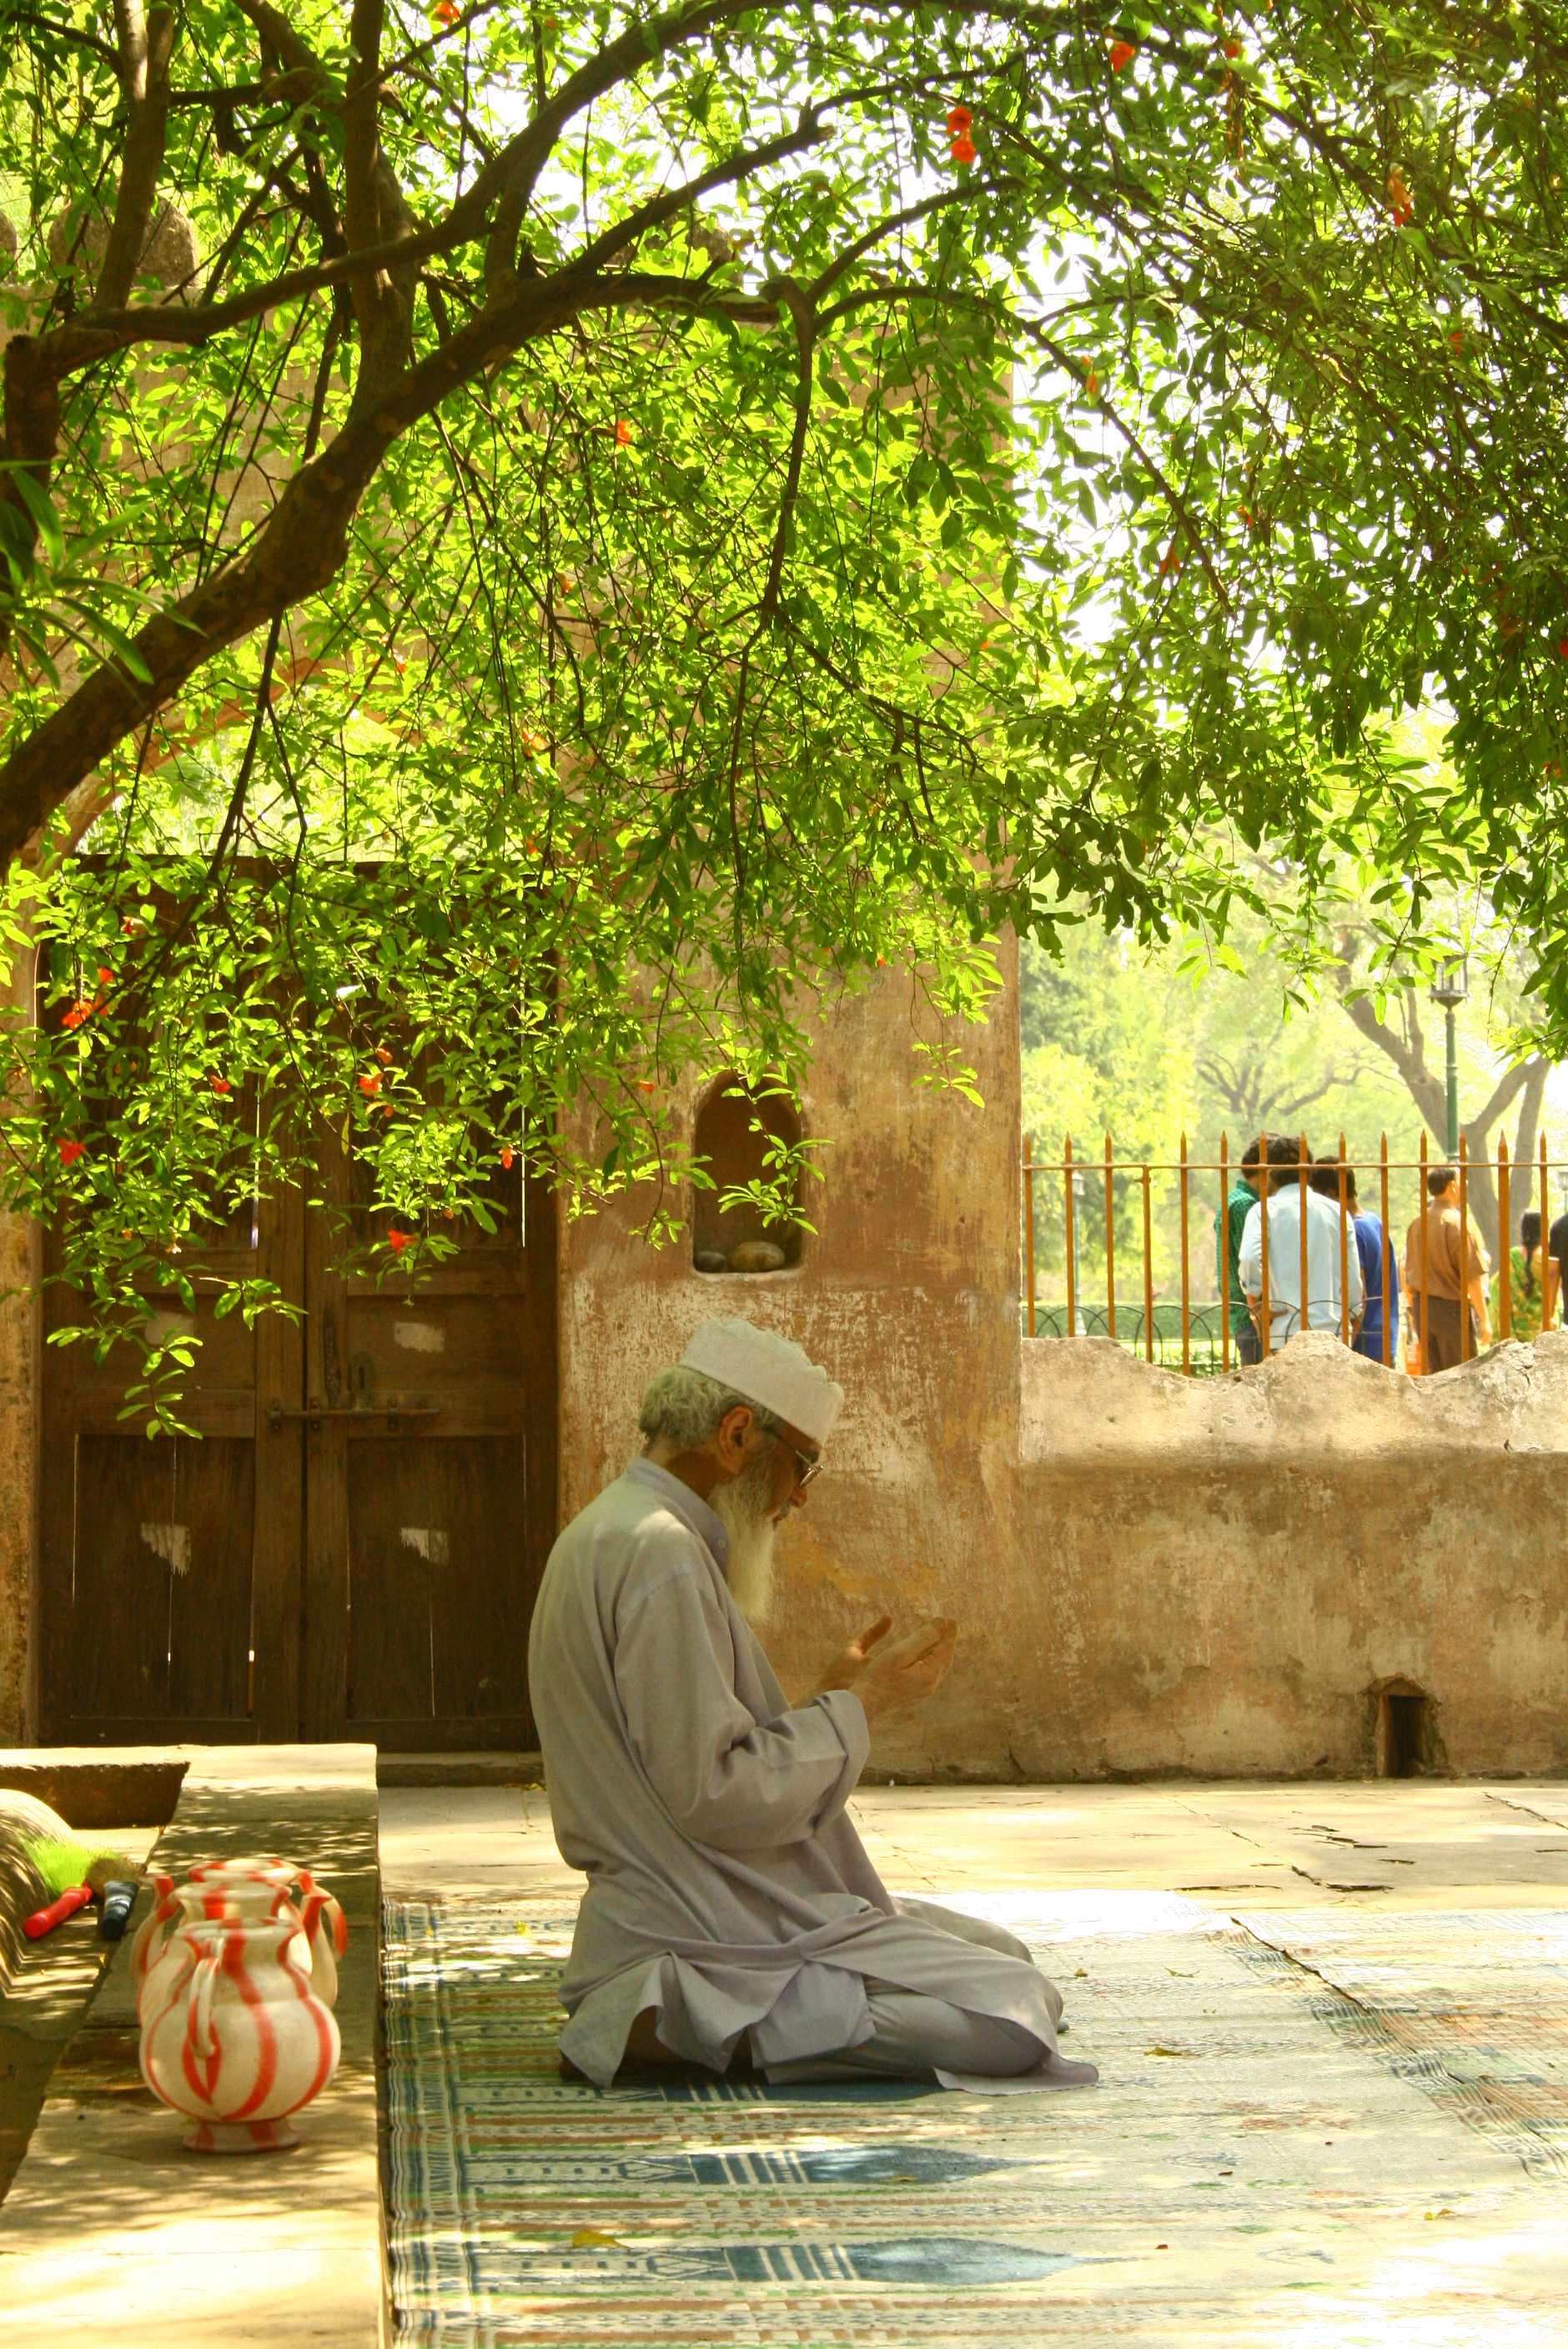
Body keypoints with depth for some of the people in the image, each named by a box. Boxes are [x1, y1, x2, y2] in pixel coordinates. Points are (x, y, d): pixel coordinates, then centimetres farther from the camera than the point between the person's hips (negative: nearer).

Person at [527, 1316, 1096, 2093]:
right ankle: (694, 2021, -13)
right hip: (708, 1936, -11)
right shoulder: (658, 1553, -18)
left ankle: (687, 2014, 6)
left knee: (1003, 1954, 18)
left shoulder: (610, 1536, 17)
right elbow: (716, 1797, -23)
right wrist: (858, 1703, -10)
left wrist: (834, 1694, 15)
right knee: (1015, 2015, -15)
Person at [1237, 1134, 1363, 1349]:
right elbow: (1354, 1279, 11)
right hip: (1335, 1336, 4)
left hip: (1287, 1336, -4)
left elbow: (1250, 1261, -17)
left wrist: (1258, 1309, -5)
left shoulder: (1265, 1210, 0)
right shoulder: (1337, 1211, 11)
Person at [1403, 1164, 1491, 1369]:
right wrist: (1485, 1320, -11)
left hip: (1421, 1307, 7)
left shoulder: (1417, 1223, 9)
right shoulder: (1457, 1223, -13)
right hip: (1452, 1306, -7)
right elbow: (1472, 1276, -16)